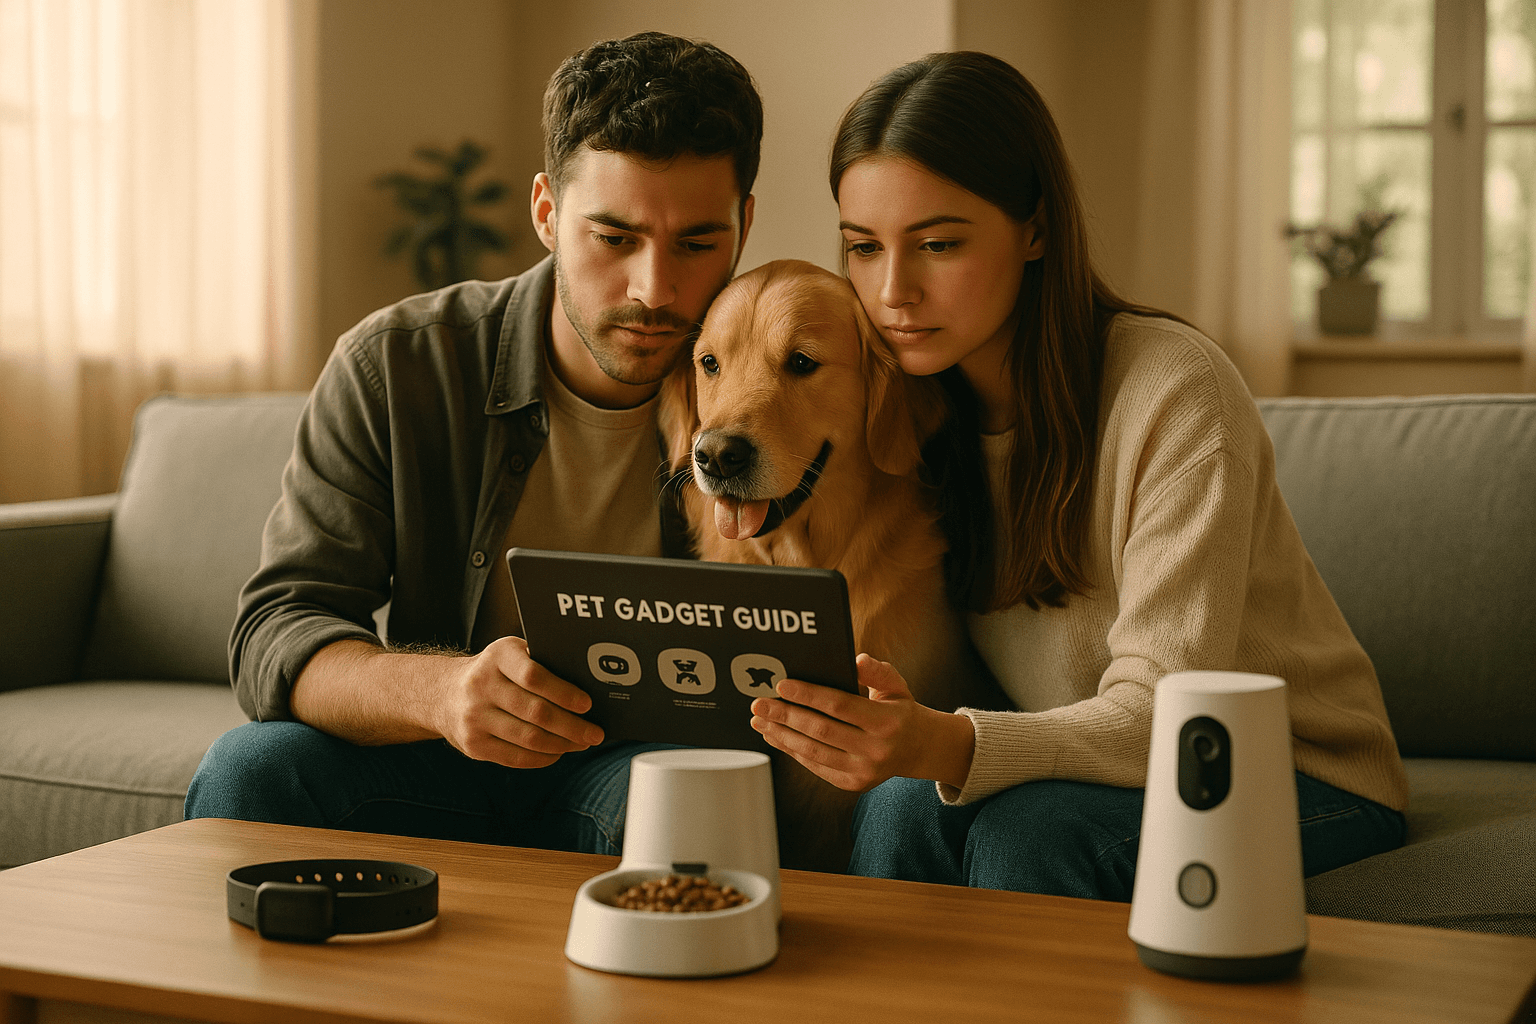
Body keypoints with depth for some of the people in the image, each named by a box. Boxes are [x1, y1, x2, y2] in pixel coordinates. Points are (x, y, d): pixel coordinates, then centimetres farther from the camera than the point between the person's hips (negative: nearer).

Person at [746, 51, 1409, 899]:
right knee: (903, 802, -27)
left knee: (1032, 826, -32)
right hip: (1081, 761, 4)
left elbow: (1167, 714, -27)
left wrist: (949, 747, -45)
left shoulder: (1175, 394, -21)